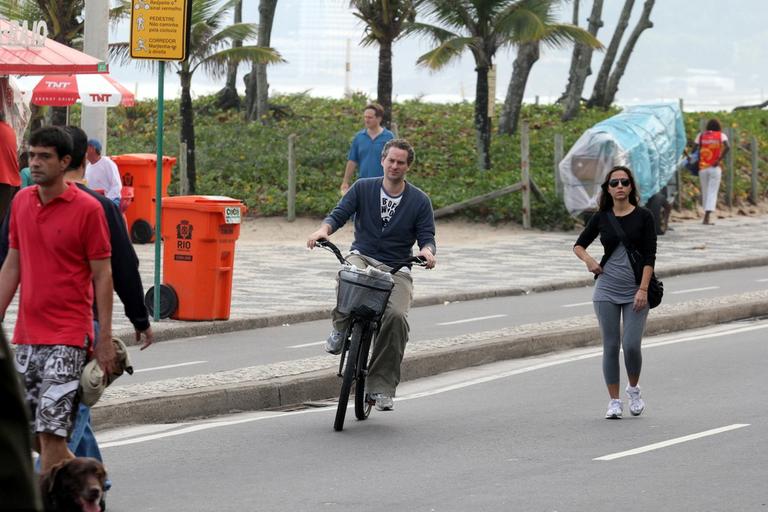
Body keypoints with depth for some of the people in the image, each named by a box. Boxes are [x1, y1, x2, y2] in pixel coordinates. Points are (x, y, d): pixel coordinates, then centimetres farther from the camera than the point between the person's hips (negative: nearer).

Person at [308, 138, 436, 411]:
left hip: (396, 269, 0)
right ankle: (341, 327, -11)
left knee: (397, 316, -28)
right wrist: (324, 229, -26)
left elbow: (426, 236, 0)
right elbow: (339, 214, -3)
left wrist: (427, 250, -24)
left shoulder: (420, 201, 5)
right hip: (362, 257, 0)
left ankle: (382, 388, -19)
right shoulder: (363, 188, 5)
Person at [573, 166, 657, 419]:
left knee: (631, 345, -11)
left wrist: (643, 289, -14)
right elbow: (579, 245, 16)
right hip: (607, 290, 2)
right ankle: (614, 401, 10)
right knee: (610, 347, 1)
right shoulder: (602, 218, 5)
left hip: (635, 292, -2)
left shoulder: (643, 217, -2)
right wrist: (587, 259, -7)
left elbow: (649, 256, -5)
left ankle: (634, 389, 16)